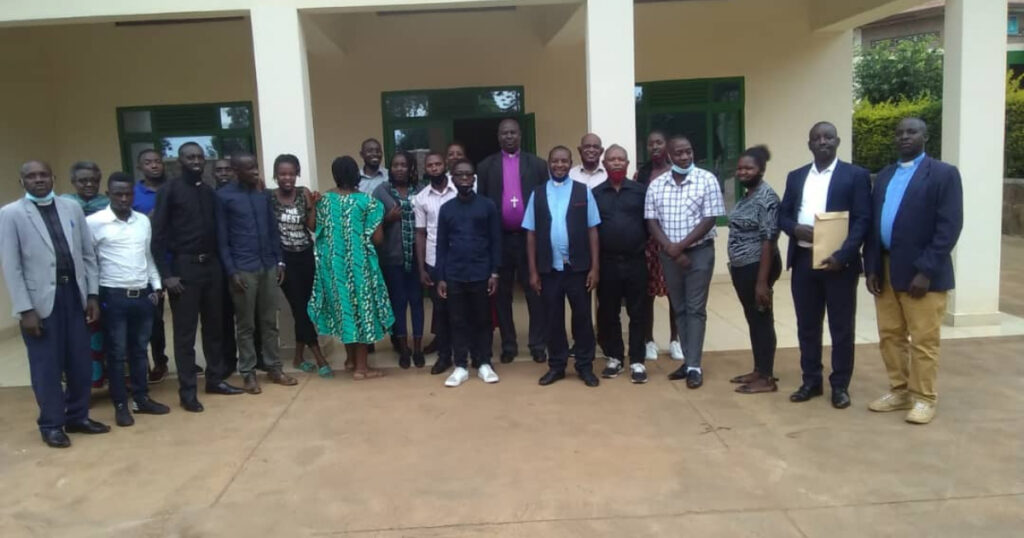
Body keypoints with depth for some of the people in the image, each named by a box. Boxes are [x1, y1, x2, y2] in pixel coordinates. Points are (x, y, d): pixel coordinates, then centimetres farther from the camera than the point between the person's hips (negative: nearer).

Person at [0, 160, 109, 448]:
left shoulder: (72, 207, 7)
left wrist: (92, 294, 5)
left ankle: (78, 416, 27)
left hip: (74, 292, 4)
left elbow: (88, 254, 9)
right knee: (47, 365, 6)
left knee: (80, 360, 11)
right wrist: (25, 309, -10)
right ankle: (52, 424, 21)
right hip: (40, 298, -3)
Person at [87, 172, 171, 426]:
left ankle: (141, 398, 23)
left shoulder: (143, 221, 9)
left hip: (143, 295, 4)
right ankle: (120, 405, 14)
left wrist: (156, 285, 10)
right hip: (113, 297, -4)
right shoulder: (94, 222, -6)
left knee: (140, 350, 13)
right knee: (117, 353, 4)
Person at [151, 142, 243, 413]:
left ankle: (215, 379, 25)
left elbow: (216, 230, 12)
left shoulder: (209, 192, 12)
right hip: (184, 266, -5)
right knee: (185, 331, 1)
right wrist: (166, 274, -13)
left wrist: (221, 264, 4)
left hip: (211, 264, 5)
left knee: (214, 325, 12)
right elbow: (158, 235, -8)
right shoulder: (169, 190, -4)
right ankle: (187, 390, 9)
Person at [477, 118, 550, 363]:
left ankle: (538, 344, 13)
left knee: (534, 292, 4)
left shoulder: (537, 164, 5)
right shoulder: (485, 166, 7)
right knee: (502, 294, 8)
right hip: (499, 238, 1)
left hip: (530, 236, -1)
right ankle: (508, 344, 18)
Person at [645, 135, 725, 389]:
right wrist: (670, 248, -10)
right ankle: (689, 361, 20)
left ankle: (694, 367, 2)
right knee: (679, 309, 10)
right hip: (668, 254, 4)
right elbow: (651, 221, 2)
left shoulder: (707, 180, -7)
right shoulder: (656, 185, 3)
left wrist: (681, 246, -14)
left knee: (695, 309, -2)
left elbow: (709, 219, -11)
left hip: (699, 252, -4)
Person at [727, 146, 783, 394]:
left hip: (757, 268, -9)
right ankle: (759, 370, 25)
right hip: (742, 268, 9)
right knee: (752, 319, 15)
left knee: (762, 320, -1)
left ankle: (767, 378, 7)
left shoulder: (766, 197, -15)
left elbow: (769, 240, -20)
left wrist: (762, 281, -23)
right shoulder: (746, 196, 13)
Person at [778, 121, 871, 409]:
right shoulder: (796, 176, 13)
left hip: (839, 261, -4)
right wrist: (796, 229, -11)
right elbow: (782, 215, 12)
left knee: (841, 327, 5)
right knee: (807, 325, 11)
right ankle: (811, 381, 23)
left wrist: (842, 255, -19)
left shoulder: (856, 175, -1)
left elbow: (863, 220, -8)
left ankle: (840, 385, 17)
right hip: (803, 260, 4)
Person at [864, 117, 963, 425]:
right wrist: (871, 267, 2)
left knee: (923, 340, 1)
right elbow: (873, 223, 12)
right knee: (890, 336, 11)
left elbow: (950, 226, -12)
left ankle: (924, 399, 14)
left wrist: (926, 271, -18)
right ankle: (899, 391, 24)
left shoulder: (944, 174, -4)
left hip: (921, 272, -6)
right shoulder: (885, 176, 14)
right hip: (885, 270, 6)